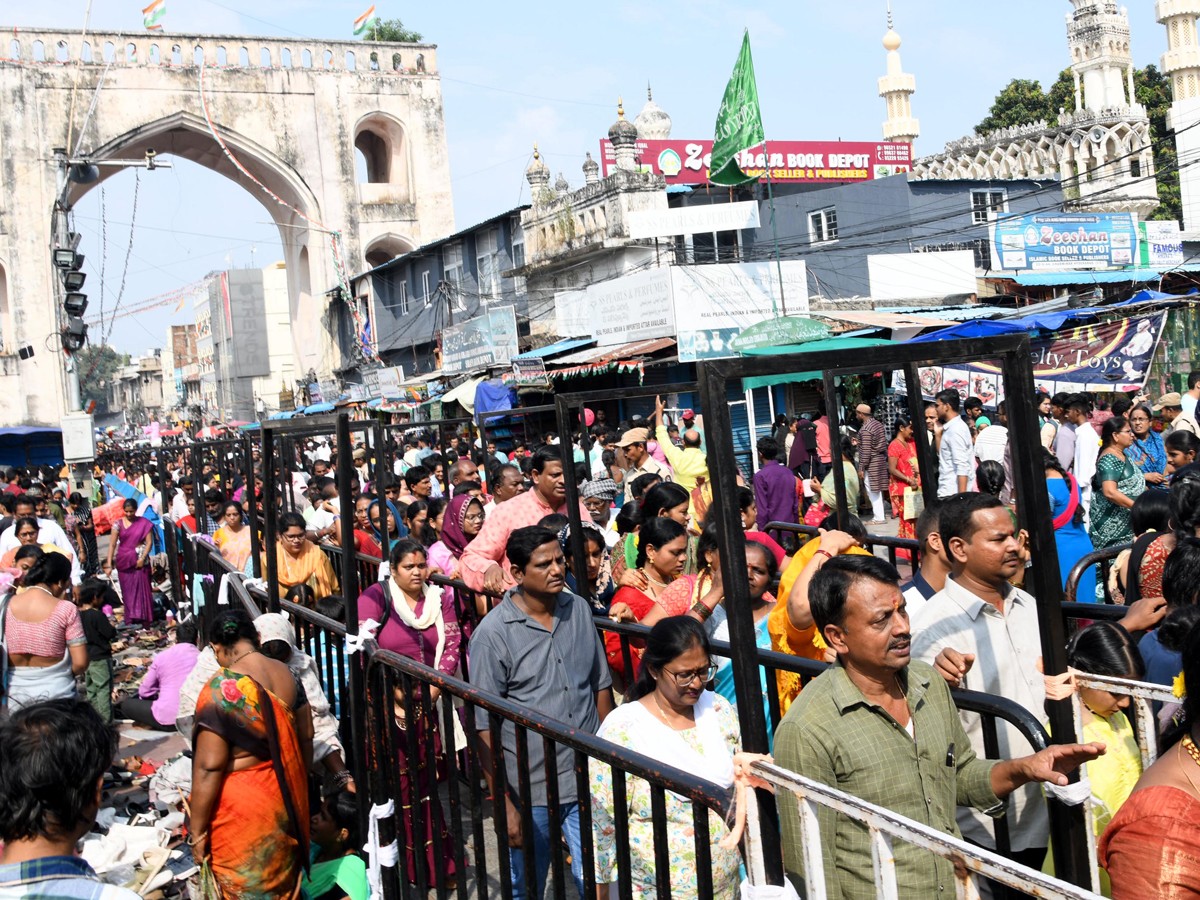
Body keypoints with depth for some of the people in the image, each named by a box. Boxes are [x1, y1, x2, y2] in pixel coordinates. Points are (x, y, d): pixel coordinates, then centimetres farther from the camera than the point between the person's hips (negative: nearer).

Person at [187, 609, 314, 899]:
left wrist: (197, 831, -13)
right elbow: (306, 737, 9)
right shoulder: (286, 674, 0)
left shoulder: (221, 687, -20)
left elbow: (209, 767, -21)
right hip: (286, 796, 6)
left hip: (242, 803, -6)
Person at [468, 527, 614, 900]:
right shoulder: (493, 634, -13)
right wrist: (503, 803, -12)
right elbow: (485, 726, -12)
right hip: (530, 789, -3)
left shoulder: (579, 610, 2)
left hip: (589, 780, 3)